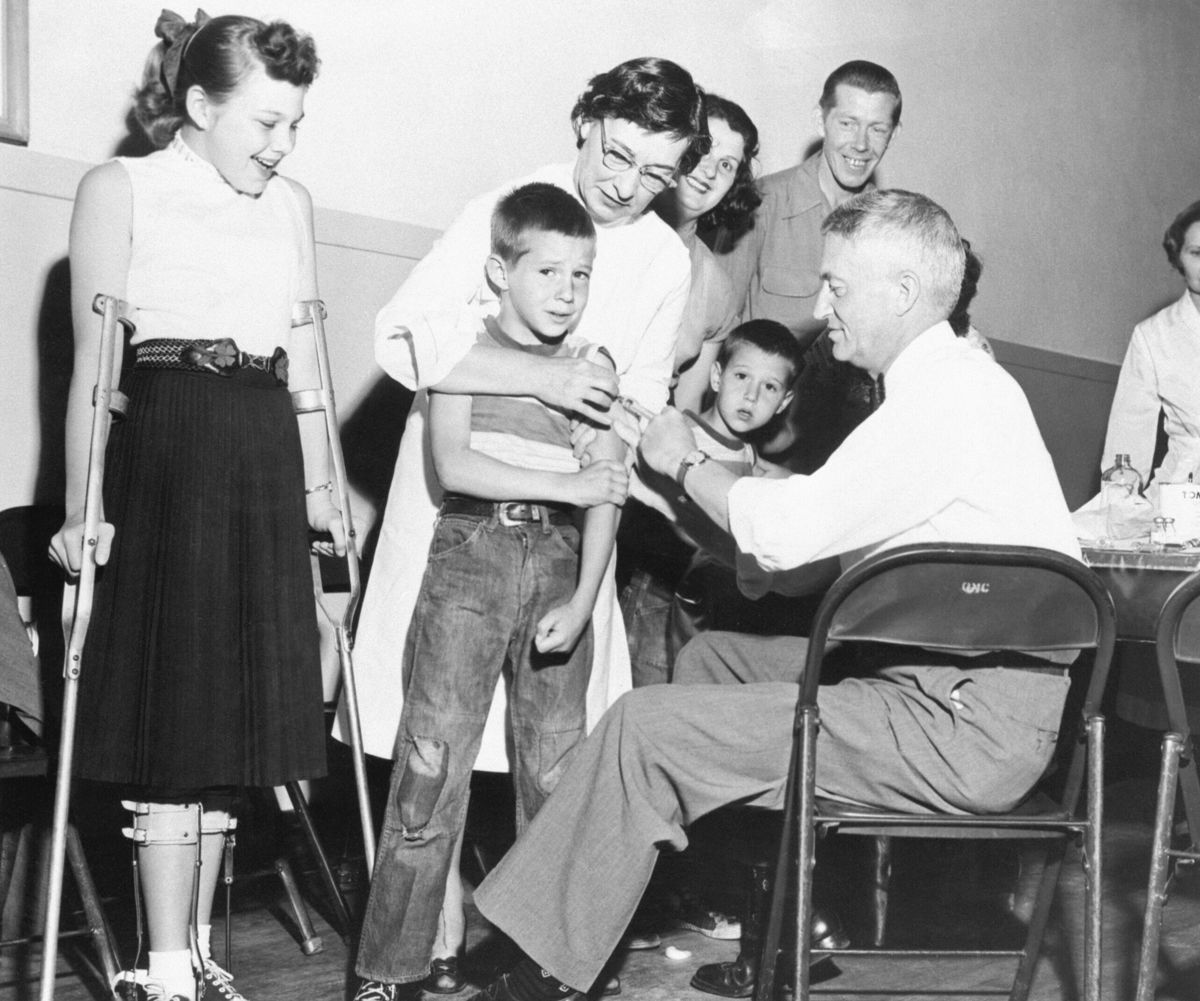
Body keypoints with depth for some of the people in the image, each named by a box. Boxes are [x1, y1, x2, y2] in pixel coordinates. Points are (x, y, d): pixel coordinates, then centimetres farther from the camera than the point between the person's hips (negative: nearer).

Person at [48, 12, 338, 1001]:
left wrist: (318, 487, 11)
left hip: (264, 460, 5)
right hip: (162, 446, -5)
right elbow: (94, 359, -4)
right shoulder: (122, 189, 3)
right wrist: (80, 506, -10)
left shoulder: (291, 204, 17)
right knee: (171, 703, -6)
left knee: (232, 707, 7)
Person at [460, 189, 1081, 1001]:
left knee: (645, 726, -12)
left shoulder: (947, 397, -17)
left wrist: (687, 463, -2)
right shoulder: (952, 380, 16)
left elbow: (786, 529, -18)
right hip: (951, 678, 10)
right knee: (714, 656, 20)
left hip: (967, 727, -10)